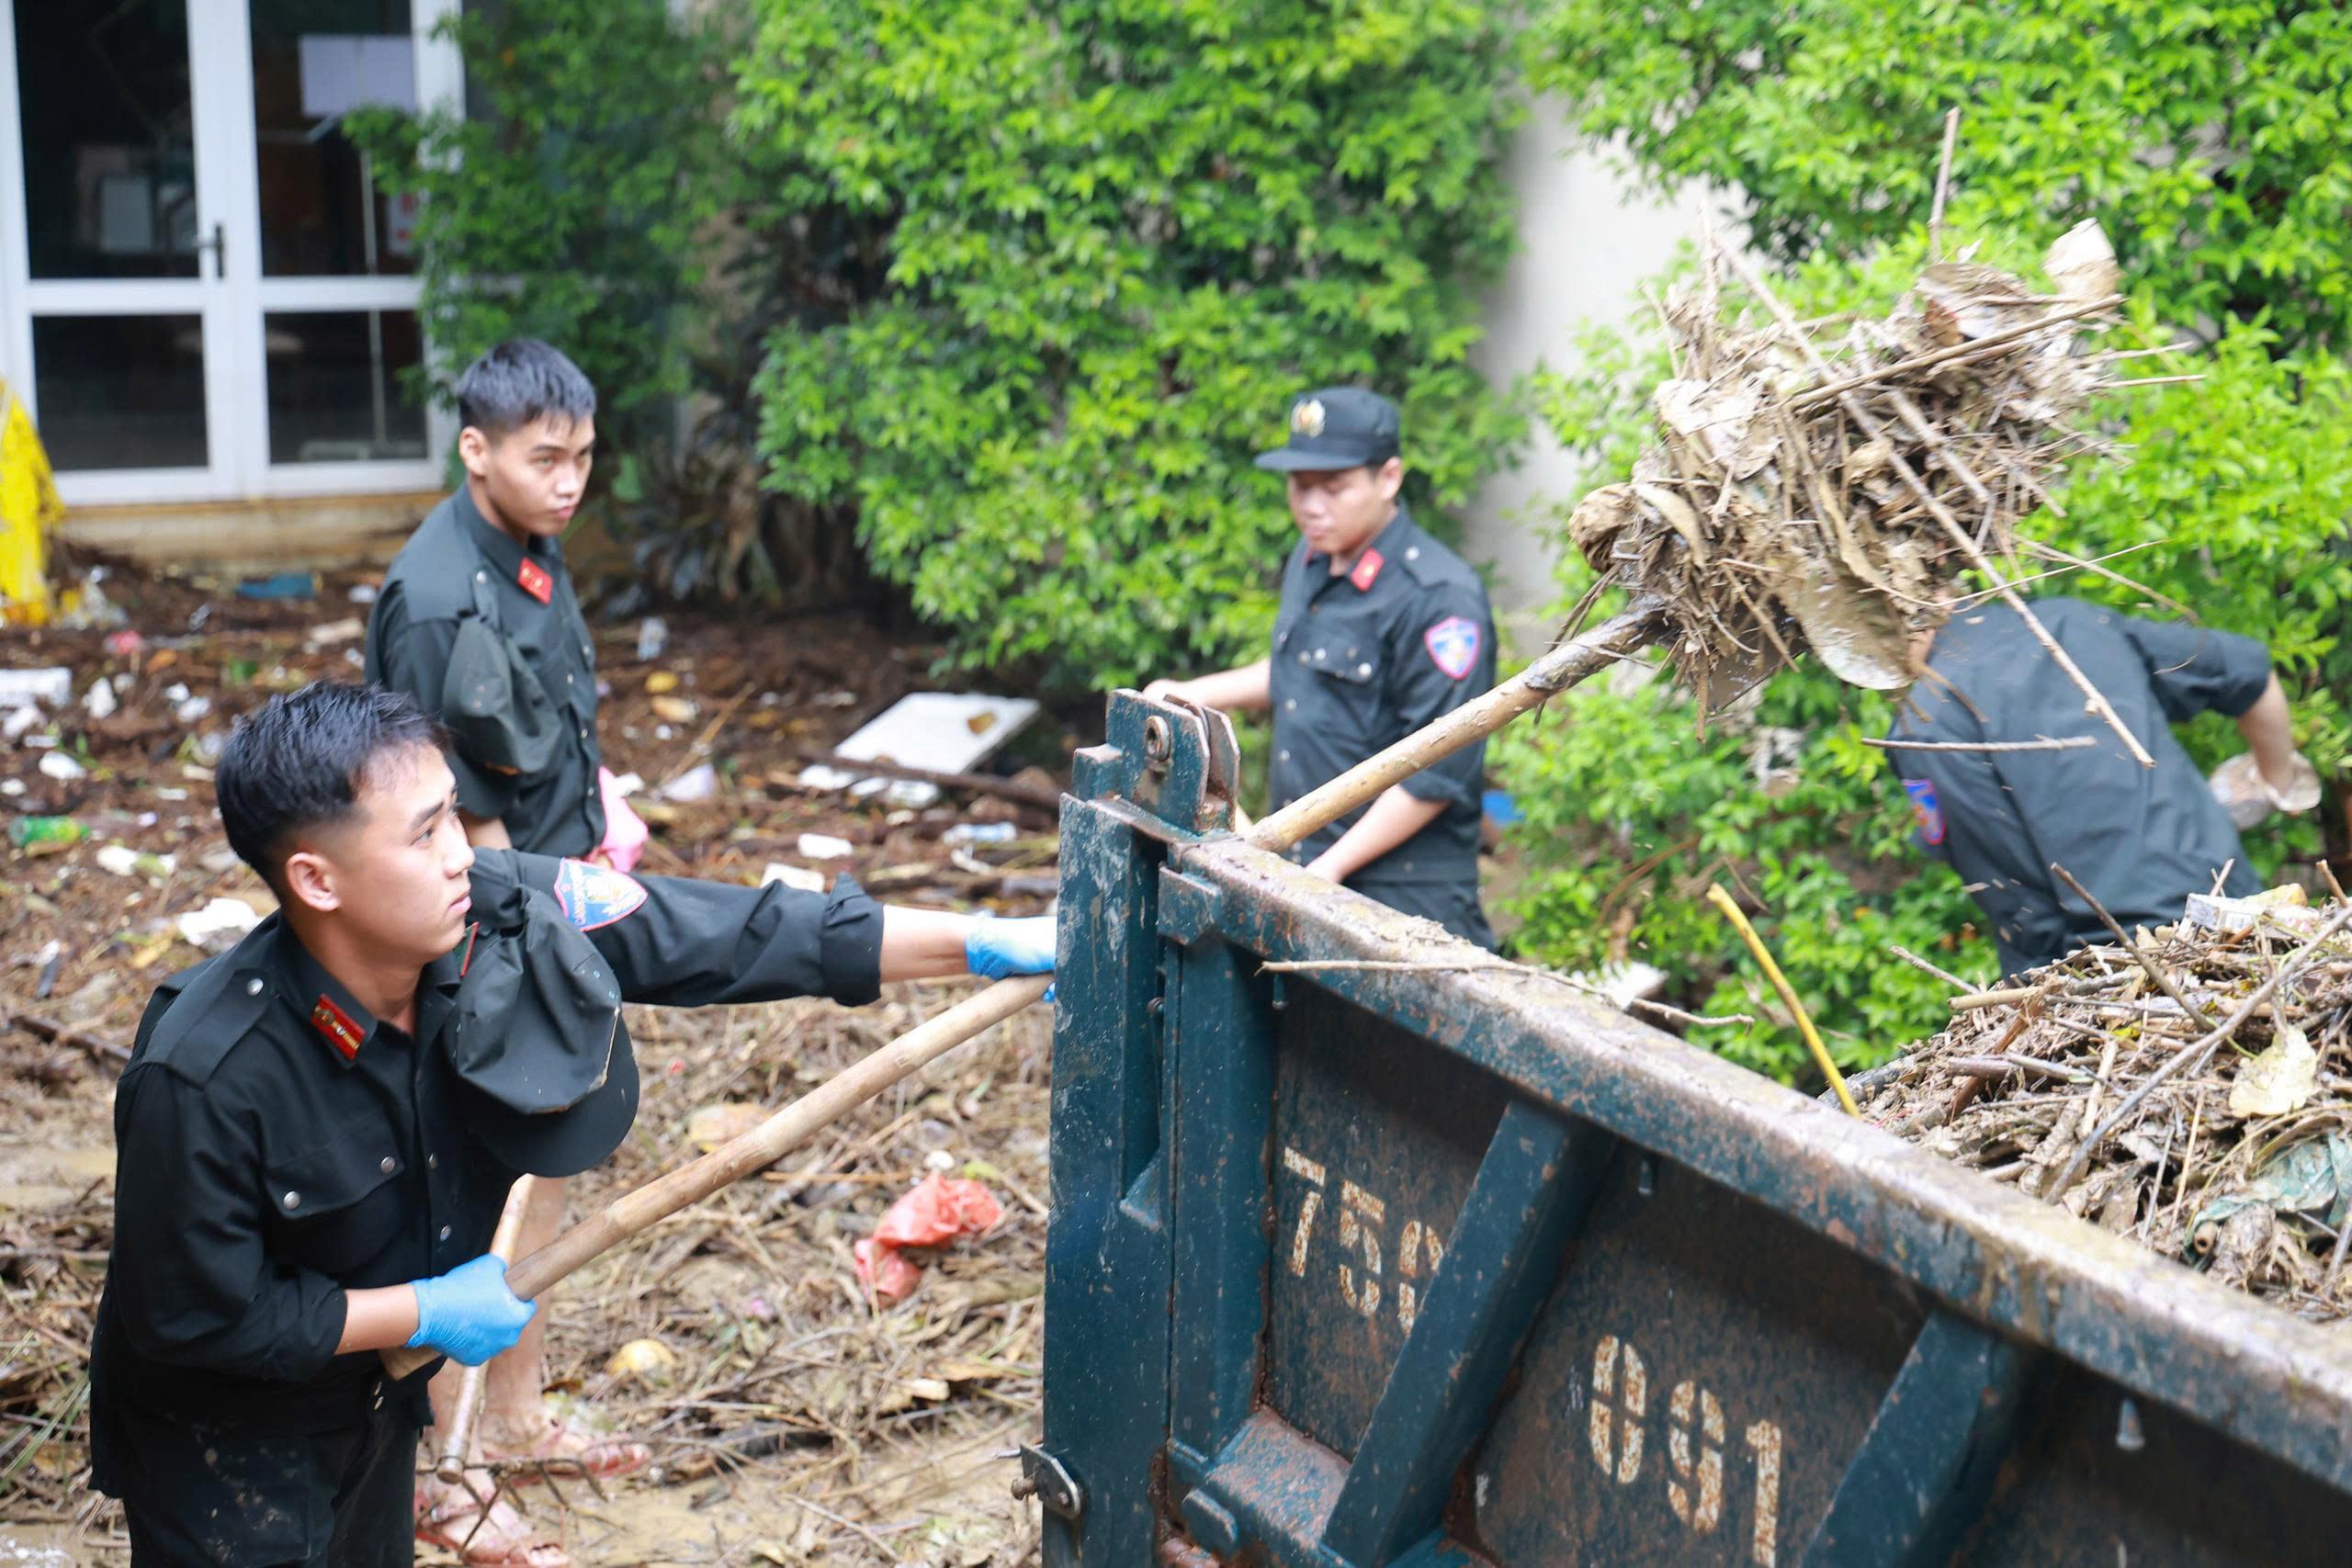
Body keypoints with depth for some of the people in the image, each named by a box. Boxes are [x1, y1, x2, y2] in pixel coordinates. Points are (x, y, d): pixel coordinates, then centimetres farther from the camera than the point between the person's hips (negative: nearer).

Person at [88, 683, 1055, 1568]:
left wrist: (985, 944, -15)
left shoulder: (501, 914, -21)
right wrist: (428, 1313, -20)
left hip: (376, 1402, 6)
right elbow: (196, 1319, -25)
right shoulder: (204, 1079, -34)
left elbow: (736, 936, -16)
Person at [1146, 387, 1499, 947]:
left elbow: (1440, 770, -20)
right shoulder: (1311, 561, 10)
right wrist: (1196, 693, 21)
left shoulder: (1440, 599, -18)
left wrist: (1334, 865, -18)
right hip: (1295, 870, 8)